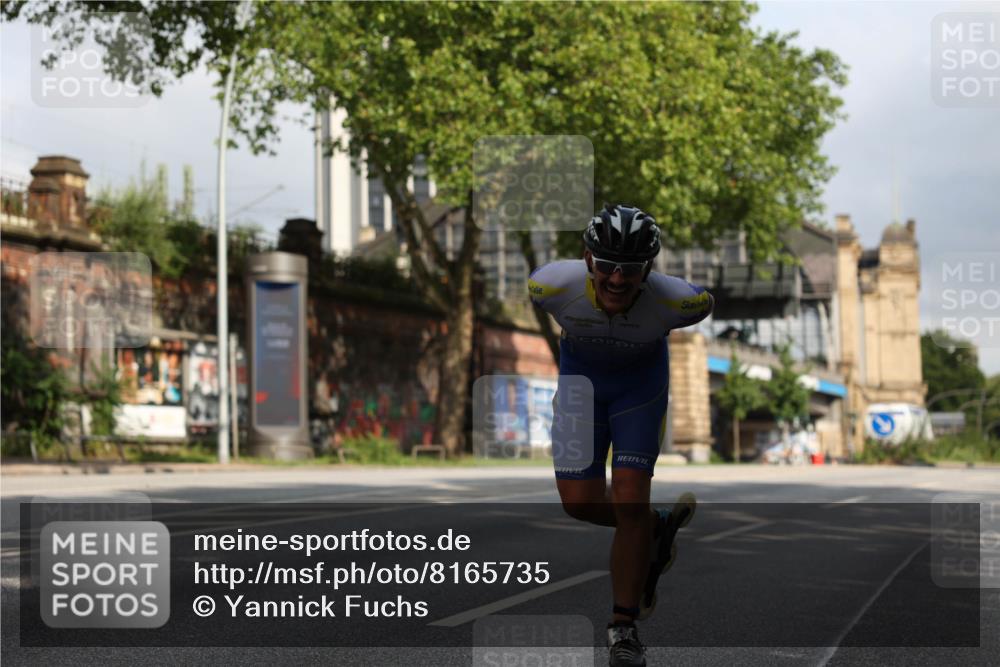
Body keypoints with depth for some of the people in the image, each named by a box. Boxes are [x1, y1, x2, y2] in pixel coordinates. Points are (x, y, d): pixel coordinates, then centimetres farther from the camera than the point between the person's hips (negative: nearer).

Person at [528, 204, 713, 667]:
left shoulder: (671, 299, -36)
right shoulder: (555, 284, -34)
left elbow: (707, 304, -10)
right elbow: (515, 297, -8)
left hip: (642, 376, -2)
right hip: (580, 373, 2)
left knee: (630, 502, -10)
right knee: (580, 502, -3)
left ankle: (624, 627, 5)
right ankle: (658, 528, 29)